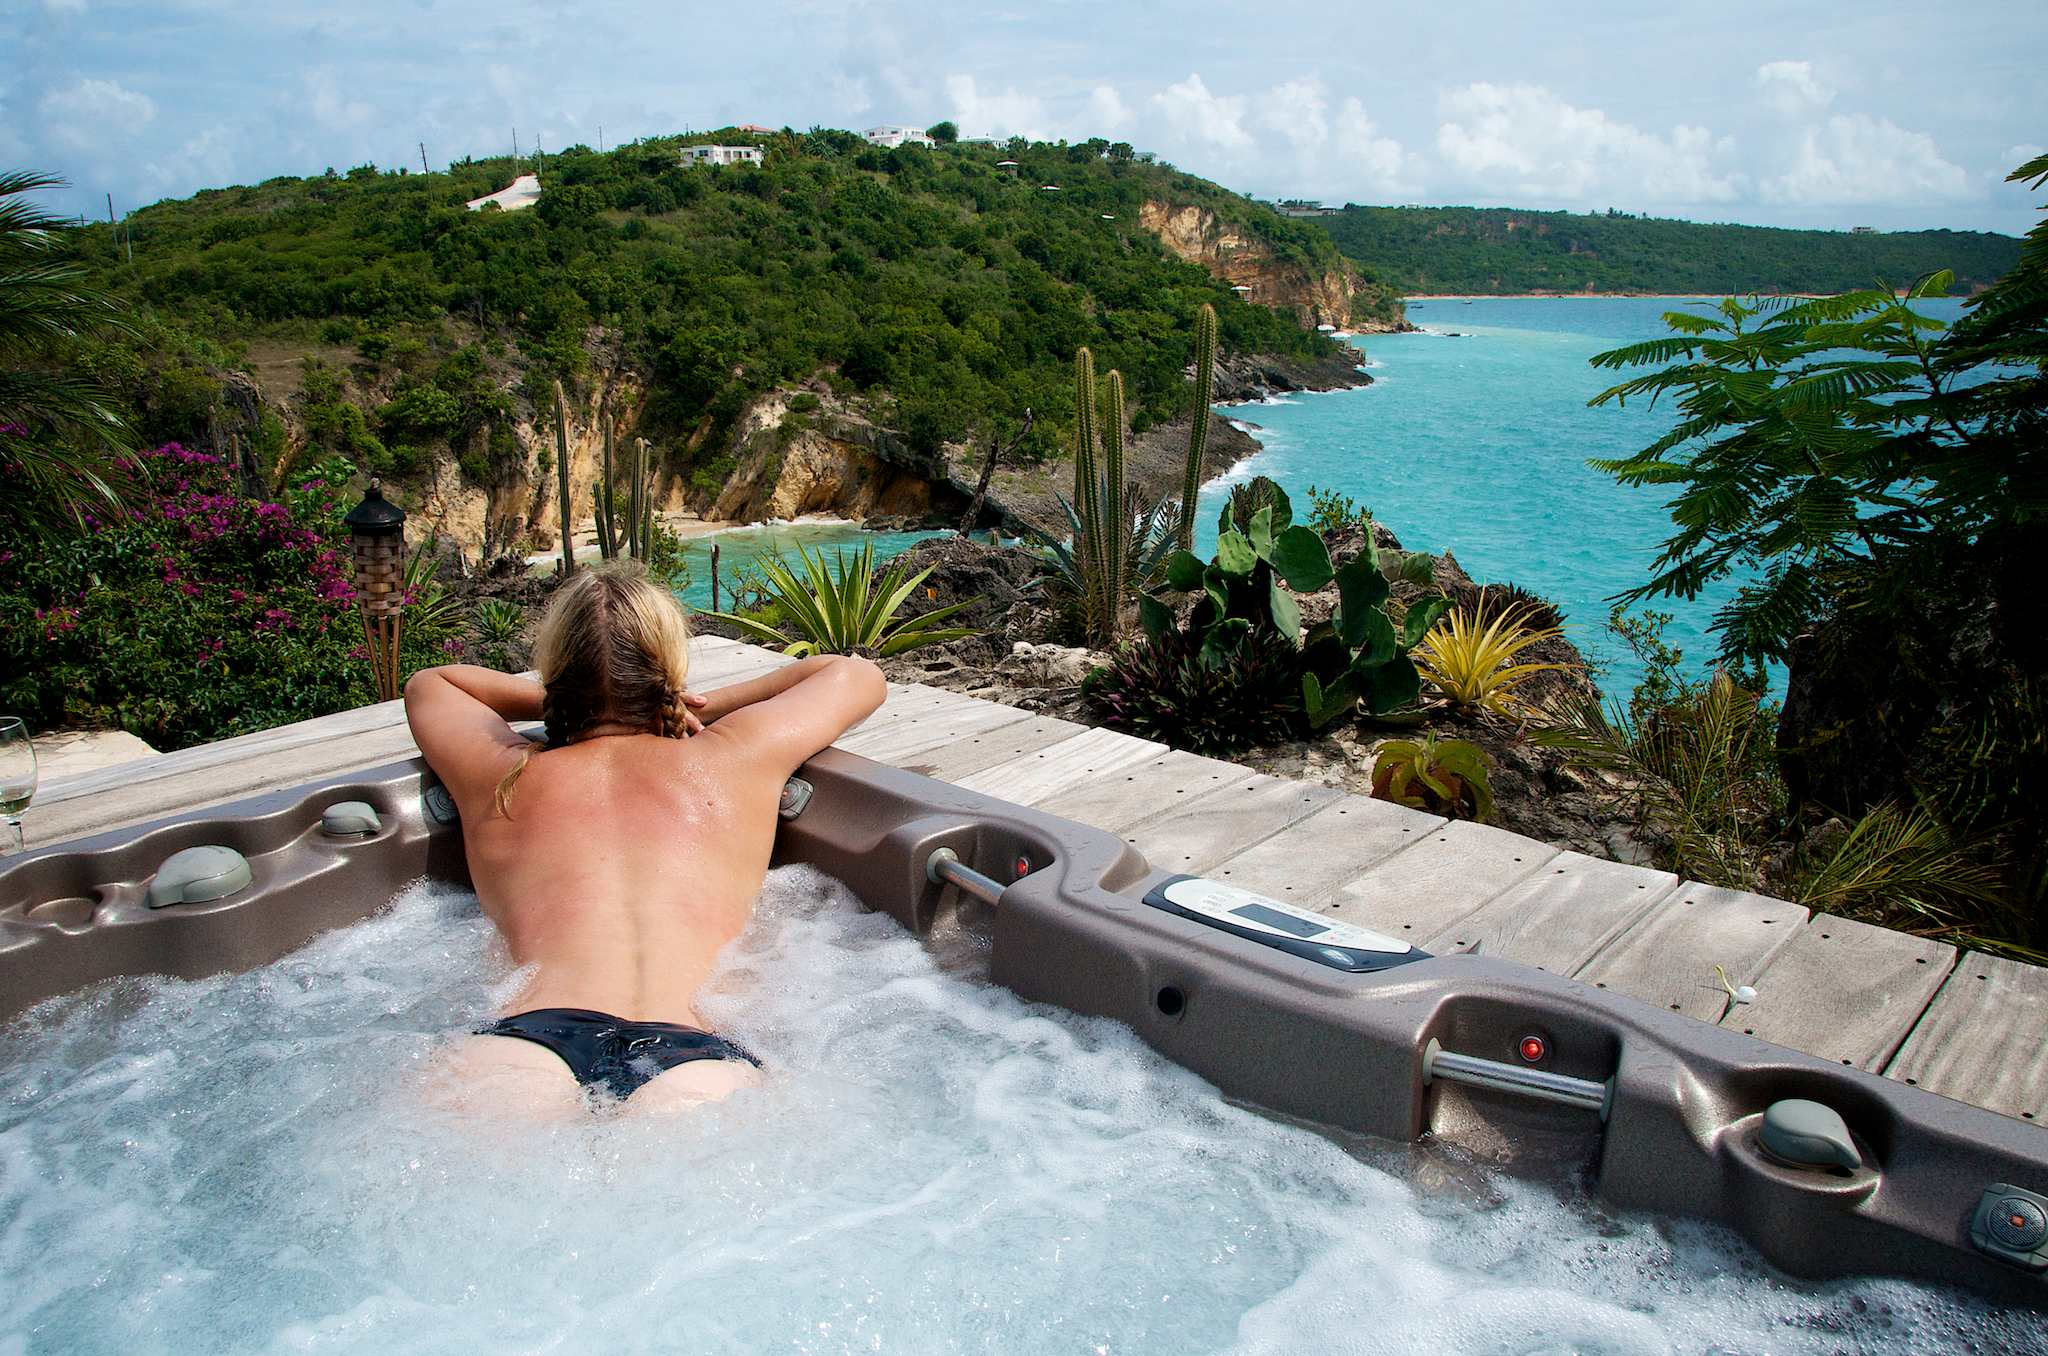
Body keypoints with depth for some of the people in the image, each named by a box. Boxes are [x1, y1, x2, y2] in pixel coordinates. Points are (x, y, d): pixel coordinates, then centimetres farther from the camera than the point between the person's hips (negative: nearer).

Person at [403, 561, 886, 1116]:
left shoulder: (504, 776, 28)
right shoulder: (729, 759, 25)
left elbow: (427, 683, 54)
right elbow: (857, 674, 45)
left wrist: (556, 700, 50)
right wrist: (705, 708, 47)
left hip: (527, 1035, 1)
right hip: (695, 1053, -1)